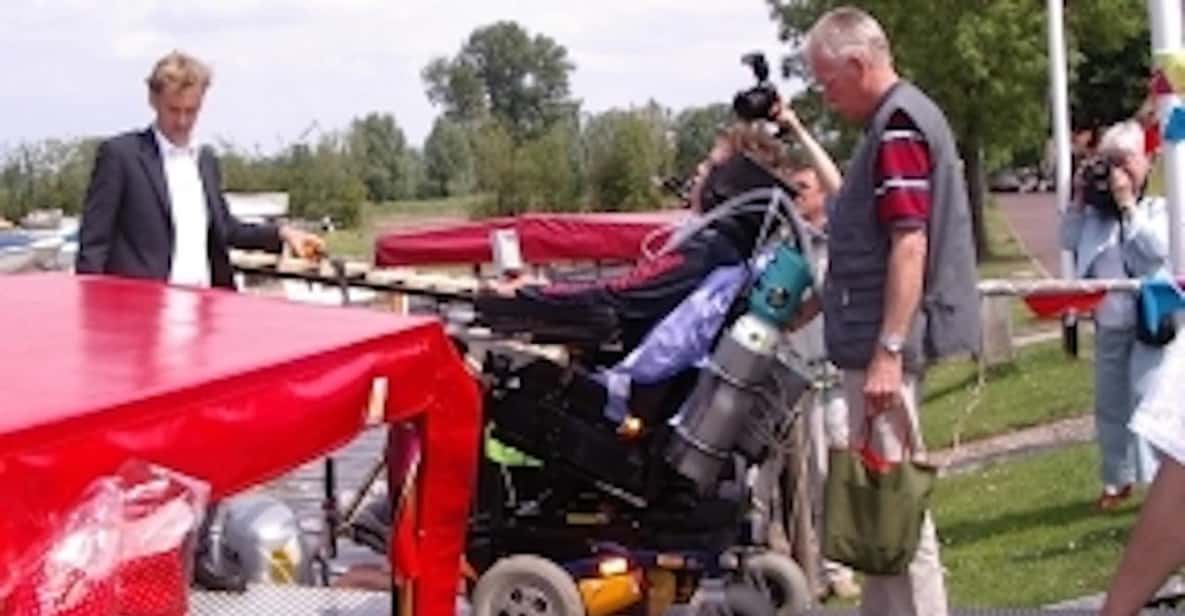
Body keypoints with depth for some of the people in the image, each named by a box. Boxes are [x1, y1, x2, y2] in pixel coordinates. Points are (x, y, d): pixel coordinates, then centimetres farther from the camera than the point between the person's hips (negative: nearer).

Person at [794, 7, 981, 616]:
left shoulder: (898, 125, -15)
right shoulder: (901, 118, 17)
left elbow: (909, 245, -23)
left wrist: (887, 352, -26)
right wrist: (817, 301, 30)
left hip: (882, 343, -11)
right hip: (880, 338, 11)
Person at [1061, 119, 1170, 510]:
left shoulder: (1159, 203, -7)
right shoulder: (1098, 207, 8)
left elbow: (1159, 246, -21)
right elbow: (1068, 242, 8)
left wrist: (1128, 203, -20)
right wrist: (1079, 201, -2)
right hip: (1108, 324, 6)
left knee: (1147, 400, -14)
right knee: (1110, 405, 13)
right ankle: (1118, 480, 25)